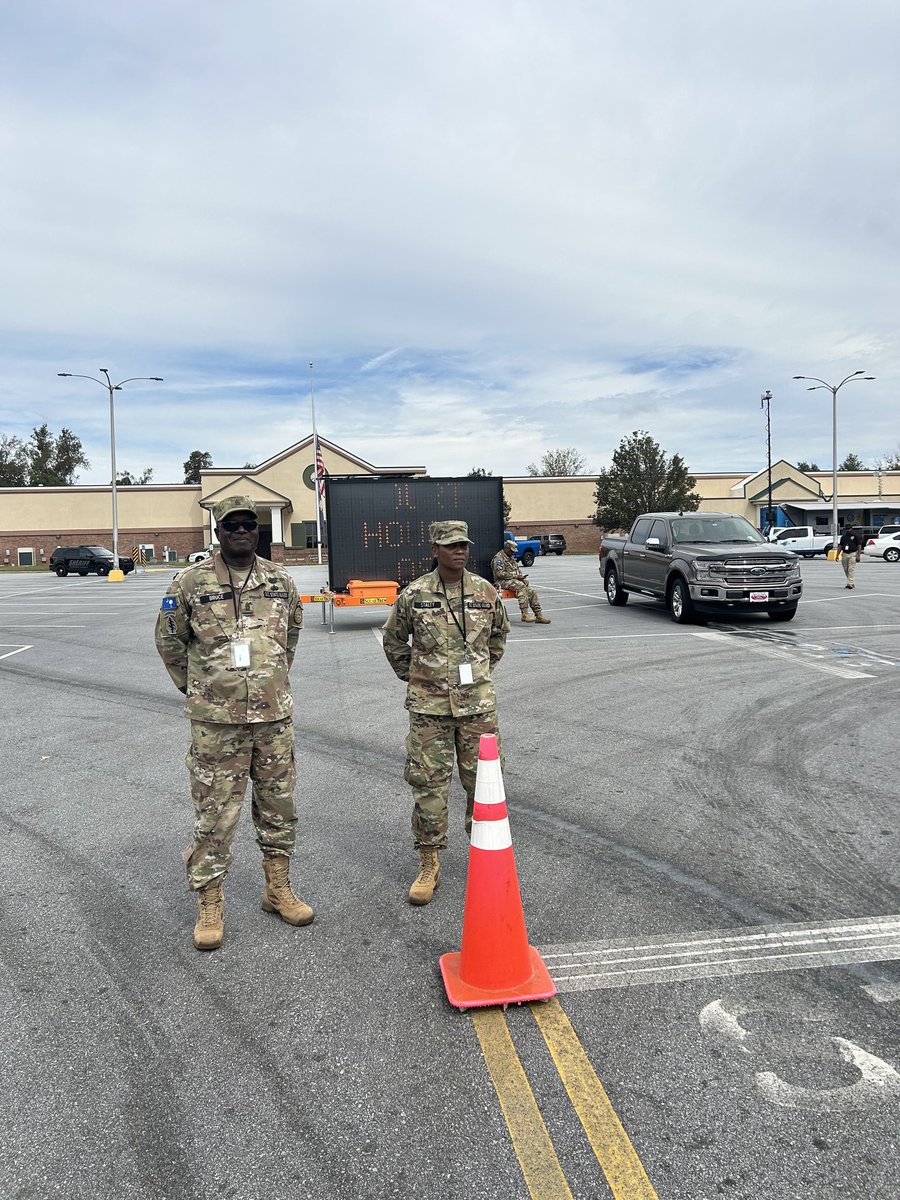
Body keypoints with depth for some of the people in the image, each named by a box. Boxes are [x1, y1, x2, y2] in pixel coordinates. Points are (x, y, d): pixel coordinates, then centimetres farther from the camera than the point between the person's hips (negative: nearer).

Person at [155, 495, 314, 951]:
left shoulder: (280, 580, 5)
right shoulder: (190, 582, -6)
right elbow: (169, 641, 7)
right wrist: (195, 688, 11)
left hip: (274, 713, 4)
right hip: (216, 720, -3)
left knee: (278, 805, 13)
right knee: (214, 814, 3)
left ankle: (278, 889, 30)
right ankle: (209, 906, 19)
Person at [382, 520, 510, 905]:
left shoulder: (487, 593, 1)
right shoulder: (414, 595, -5)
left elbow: (499, 634, 20)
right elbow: (393, 641, 11)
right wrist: (412, 676, 9)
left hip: (478, 703, 2)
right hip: (429, 706, -2)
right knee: (428, 784, 3)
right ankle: (428, 865, 18)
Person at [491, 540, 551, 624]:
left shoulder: (511, 558, 23)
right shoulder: (499, 558, -7)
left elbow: (518, 570, 28)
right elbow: (500, 573, -18)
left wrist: (522, 577, 6)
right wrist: (515, 576, -18)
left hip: (515, 581, 9)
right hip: (503, 581, -9)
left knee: (532, 591, -9)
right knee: (521, 586, -35)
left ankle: (538, 615, -6)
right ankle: (525, 614, -39)